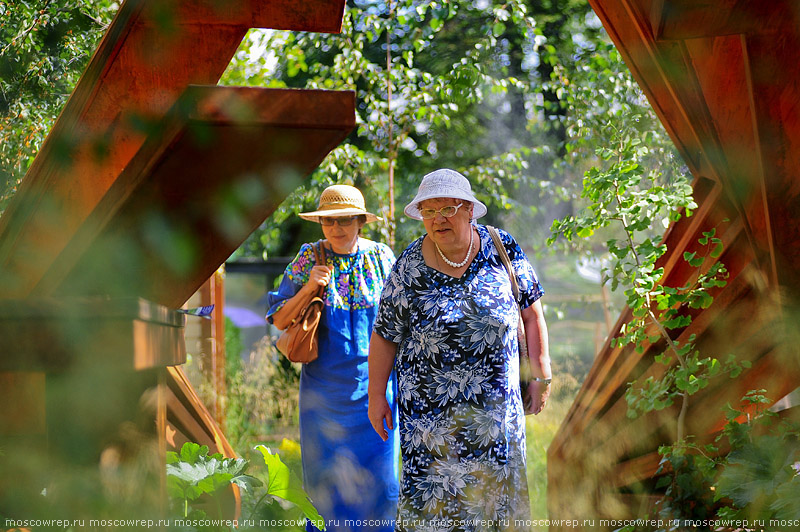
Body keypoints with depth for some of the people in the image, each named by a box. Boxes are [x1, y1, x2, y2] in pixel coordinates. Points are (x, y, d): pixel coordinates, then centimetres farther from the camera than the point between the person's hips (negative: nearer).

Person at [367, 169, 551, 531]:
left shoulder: (502, 249, -4)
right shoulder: (409, 268, -8)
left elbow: (531, 311, 5)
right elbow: (385, 336, 0)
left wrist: (541, 372, 4)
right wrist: (376, 396, 0)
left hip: (496, 402, 2)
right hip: (430, 405, -2)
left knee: (498, 486, 8)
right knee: (432, 489, -2)